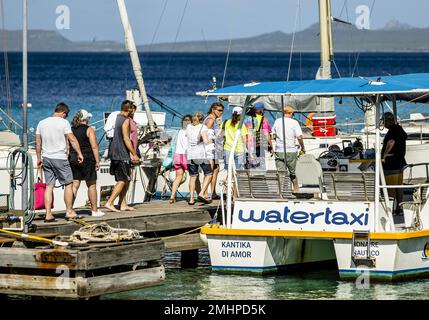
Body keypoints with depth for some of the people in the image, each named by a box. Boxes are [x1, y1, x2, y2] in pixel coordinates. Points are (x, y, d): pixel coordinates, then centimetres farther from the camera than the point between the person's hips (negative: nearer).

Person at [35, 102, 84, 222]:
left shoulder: (42, 123, 9)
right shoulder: (63, 122, -7)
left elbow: (38, 143, 12)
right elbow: (72, 139, -10)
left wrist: (39, 158, 20)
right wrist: (79, 153, -2)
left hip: (46, 157, 6)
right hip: (60, 158, -5)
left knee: (49, 186, 6)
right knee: (68, 184, 6)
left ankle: (48, 214, 2)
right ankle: (69, 212, 7)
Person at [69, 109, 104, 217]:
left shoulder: (71, 130, 8)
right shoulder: (89, 130, -6)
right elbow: (94, 147, -11)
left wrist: (70, 159, 15)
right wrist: (97, 161, -7)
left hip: (73, 160, 4)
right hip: (87, 160, -4)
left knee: (74, 185, 5)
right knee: (91, 185, 6)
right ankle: (94, 210, 10)